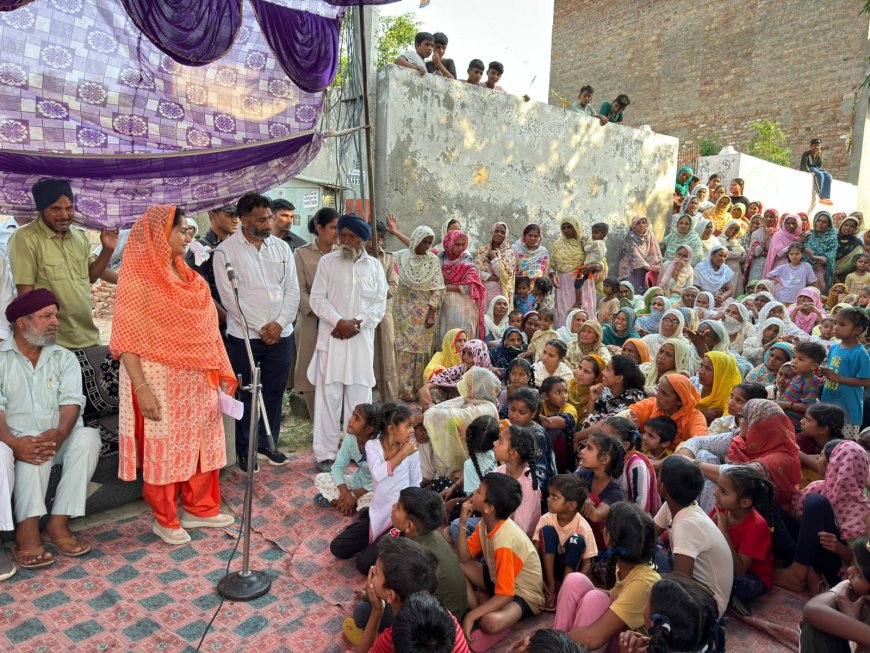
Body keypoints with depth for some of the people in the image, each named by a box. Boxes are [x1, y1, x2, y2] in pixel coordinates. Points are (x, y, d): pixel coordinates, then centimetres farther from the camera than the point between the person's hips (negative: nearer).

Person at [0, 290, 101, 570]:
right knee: (35, 452, -34)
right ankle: (28, 531, -34)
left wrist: (58, 434, -28)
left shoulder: (65, 358, 7)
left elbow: (72, 402, -7)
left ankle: (57, 524, -25)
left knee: (88, 437, -28)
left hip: (57, 439, 2)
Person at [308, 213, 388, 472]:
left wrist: (357, 324, -9)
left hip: (362, 339, 1)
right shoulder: (327, 262, 5)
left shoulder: (374, 266, 9)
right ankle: (326, 453, 7)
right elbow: (317, 298, 1)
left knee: (360, 396, 5)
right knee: (328, 395, -1)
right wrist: (338, 321, -13)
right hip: (331, 338, -1)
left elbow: (380, 304, 5)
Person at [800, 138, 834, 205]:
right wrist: (809, 172, -33)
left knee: (828, 176, -22)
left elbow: (819, 165, 6)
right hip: (808, 170, -6)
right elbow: (804, 165, -16)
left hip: (816, 169, 6)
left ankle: (825, 197, -36)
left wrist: (819, 155, -4)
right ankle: (821, 195, -30)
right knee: (820, 175, -35)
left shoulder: (818, 154, 16)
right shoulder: (806, 154, -2)